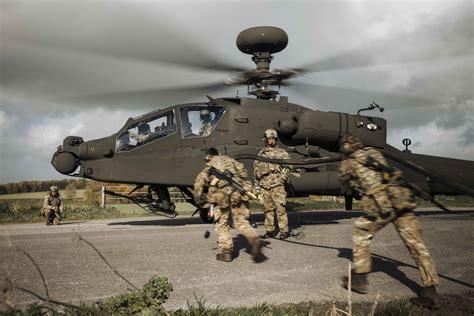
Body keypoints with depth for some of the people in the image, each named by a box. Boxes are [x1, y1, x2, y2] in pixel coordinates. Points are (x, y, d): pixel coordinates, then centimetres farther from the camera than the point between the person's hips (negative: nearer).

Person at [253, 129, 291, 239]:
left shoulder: (282, 153, 6)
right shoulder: (261, 153, 15)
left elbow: (287, 167, 1)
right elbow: (256, 167, 17)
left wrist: (281, 179, -10)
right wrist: (258, 180, 4)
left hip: (277, 185, -3)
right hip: (264, 186, 3)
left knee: (280, 208, -7)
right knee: (268, 209, 7)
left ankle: (284, 230, -1)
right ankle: (270, 230, 15)